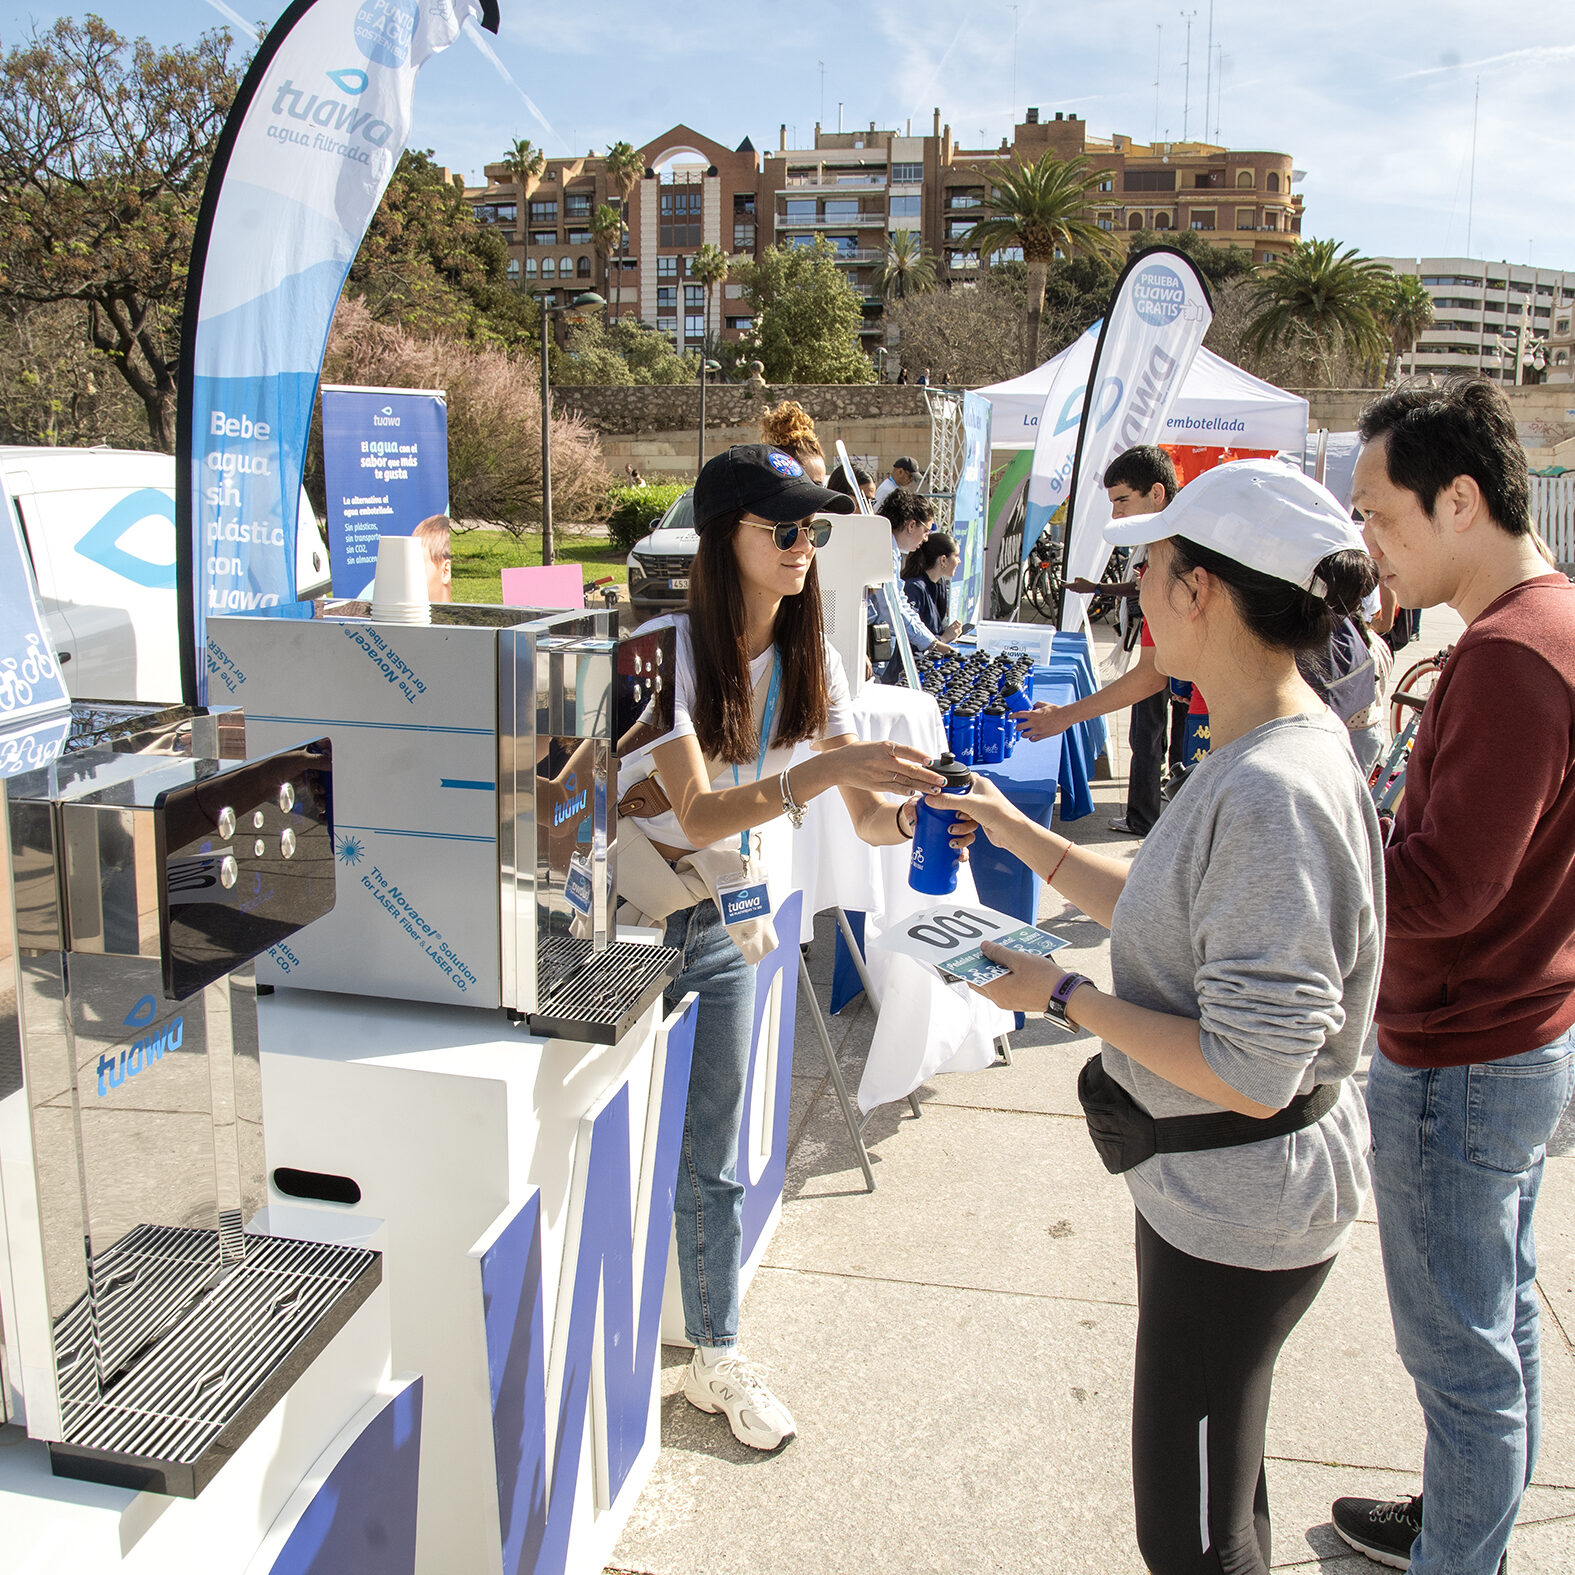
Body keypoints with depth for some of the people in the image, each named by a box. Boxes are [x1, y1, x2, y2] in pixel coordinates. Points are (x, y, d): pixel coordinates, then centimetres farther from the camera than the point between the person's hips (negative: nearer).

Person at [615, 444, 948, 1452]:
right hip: (630, 913, -5)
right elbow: (697, 815, -32)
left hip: (725, 918, 5)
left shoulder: (811, 659, -3)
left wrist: (918, 811, -28)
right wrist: (822, 771, -43)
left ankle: (717, 1357, 29)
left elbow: (866, 817, -6)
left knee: (712, 1157, 12)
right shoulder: (671, 647, -21)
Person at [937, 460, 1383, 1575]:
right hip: (1225, 1188, 10)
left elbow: (1253, 1071, -30)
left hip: (1239, 1209, -10)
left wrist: (1062, 996, -20)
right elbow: (1178, 918, 12)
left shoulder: (1273, 793, -30)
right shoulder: (1262, 750, 1)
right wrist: (1021, 835, 11)